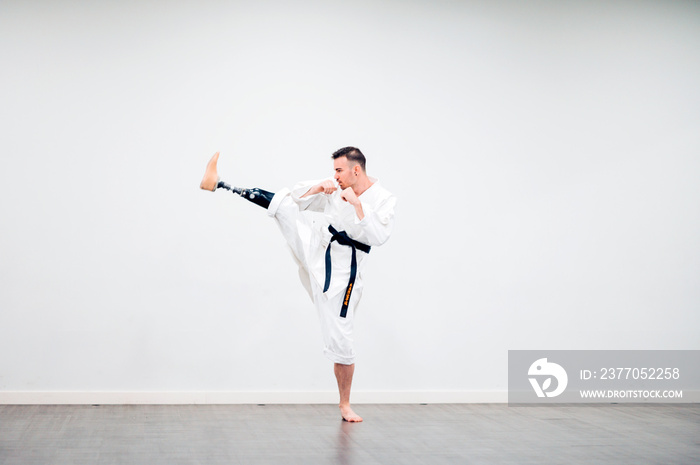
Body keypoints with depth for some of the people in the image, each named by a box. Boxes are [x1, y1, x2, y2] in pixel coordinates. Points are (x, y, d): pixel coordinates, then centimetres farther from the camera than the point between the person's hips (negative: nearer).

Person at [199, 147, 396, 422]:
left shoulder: (384, 200, -11)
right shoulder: (337, 188, 2)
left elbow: (379, 237, -25)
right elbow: (298, 197, 8)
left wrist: (357, 204, -28)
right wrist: (318, 187, -10)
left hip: (340, 270, -5)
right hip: (315, 245, 5)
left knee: (340, 339, -2)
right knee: (281, 204, -3)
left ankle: (345, 405, 15)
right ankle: (217, 183, 8)